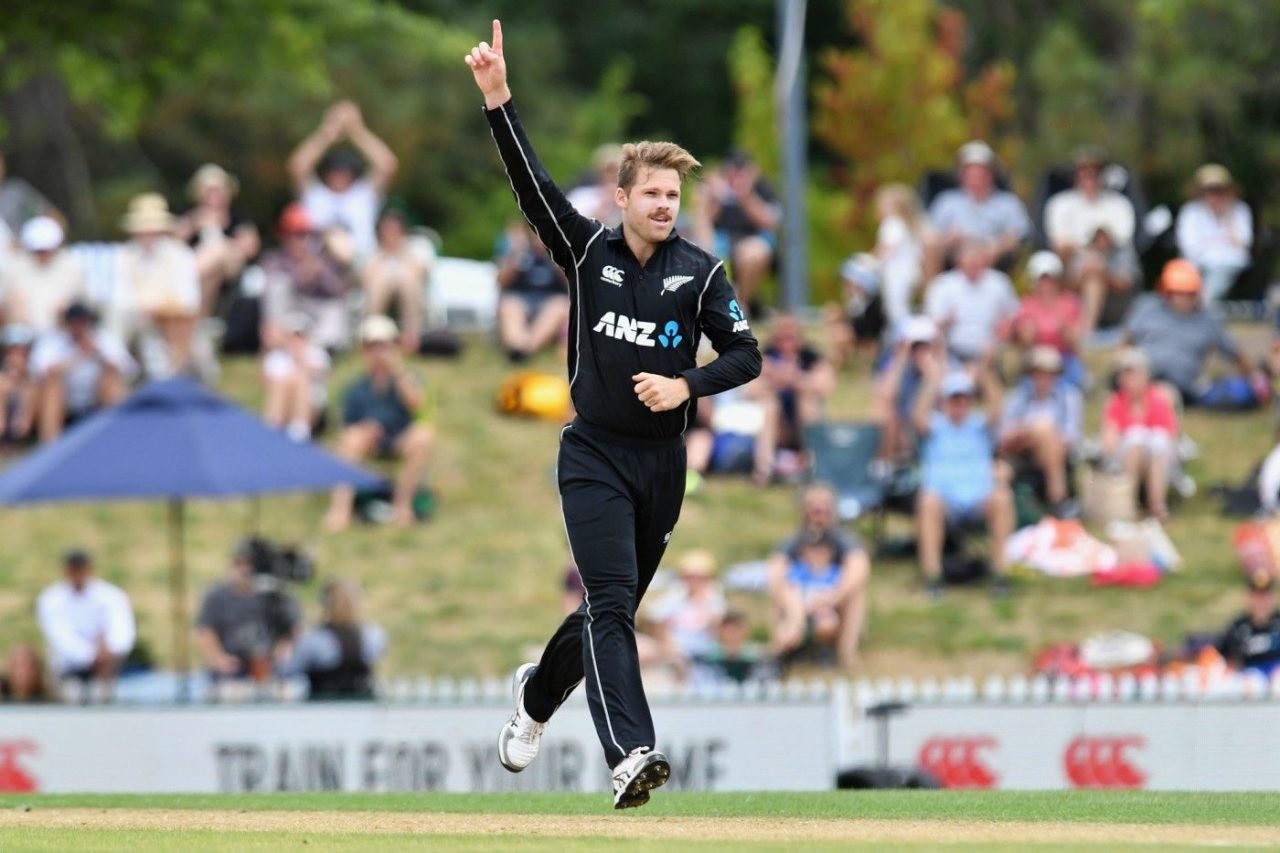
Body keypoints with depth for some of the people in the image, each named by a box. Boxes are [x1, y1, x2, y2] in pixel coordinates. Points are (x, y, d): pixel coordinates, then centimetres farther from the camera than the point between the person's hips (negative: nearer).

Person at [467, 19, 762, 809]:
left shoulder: (700, 272, -1)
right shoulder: (588, 251, -2)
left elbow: (746, 356, 0)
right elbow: (530, 181, -11)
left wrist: (687, 385, -17)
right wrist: (498, 100, -22)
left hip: (662, 461, 2)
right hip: (594, 455, -2)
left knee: (617, 607, 13)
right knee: (611, 601, -16)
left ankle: (540, 693, 43)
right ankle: (631, 755, -28)